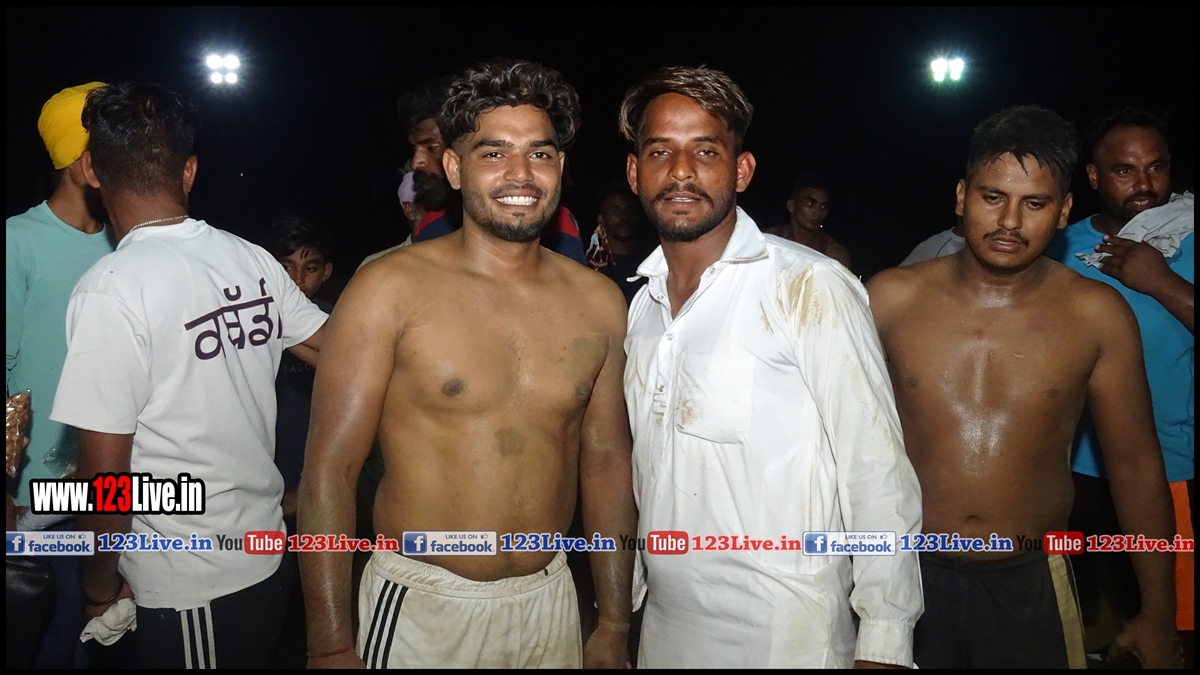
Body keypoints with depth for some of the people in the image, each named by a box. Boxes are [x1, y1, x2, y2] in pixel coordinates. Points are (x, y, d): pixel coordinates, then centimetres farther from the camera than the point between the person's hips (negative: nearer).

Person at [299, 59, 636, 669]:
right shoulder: (390, 289, -13)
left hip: (551, 605, 4)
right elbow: (330, 469, -11)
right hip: (421, 611, -3)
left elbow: (606, 461, 6)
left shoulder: (599, 303, -1)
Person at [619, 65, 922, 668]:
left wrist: (883, 646, -15)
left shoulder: (810, 288, -16)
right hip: (665, 629, 6)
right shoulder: (643, 301, 4)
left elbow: (877, 477, -15)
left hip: (786, 639, -6)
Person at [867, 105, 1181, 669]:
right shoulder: (890, 298, -6)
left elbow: (1136, 466, 3)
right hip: (907, 572, 0)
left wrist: (1158, 620, 8)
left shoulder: (1097, 315, -5)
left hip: (1032, 584, 0)